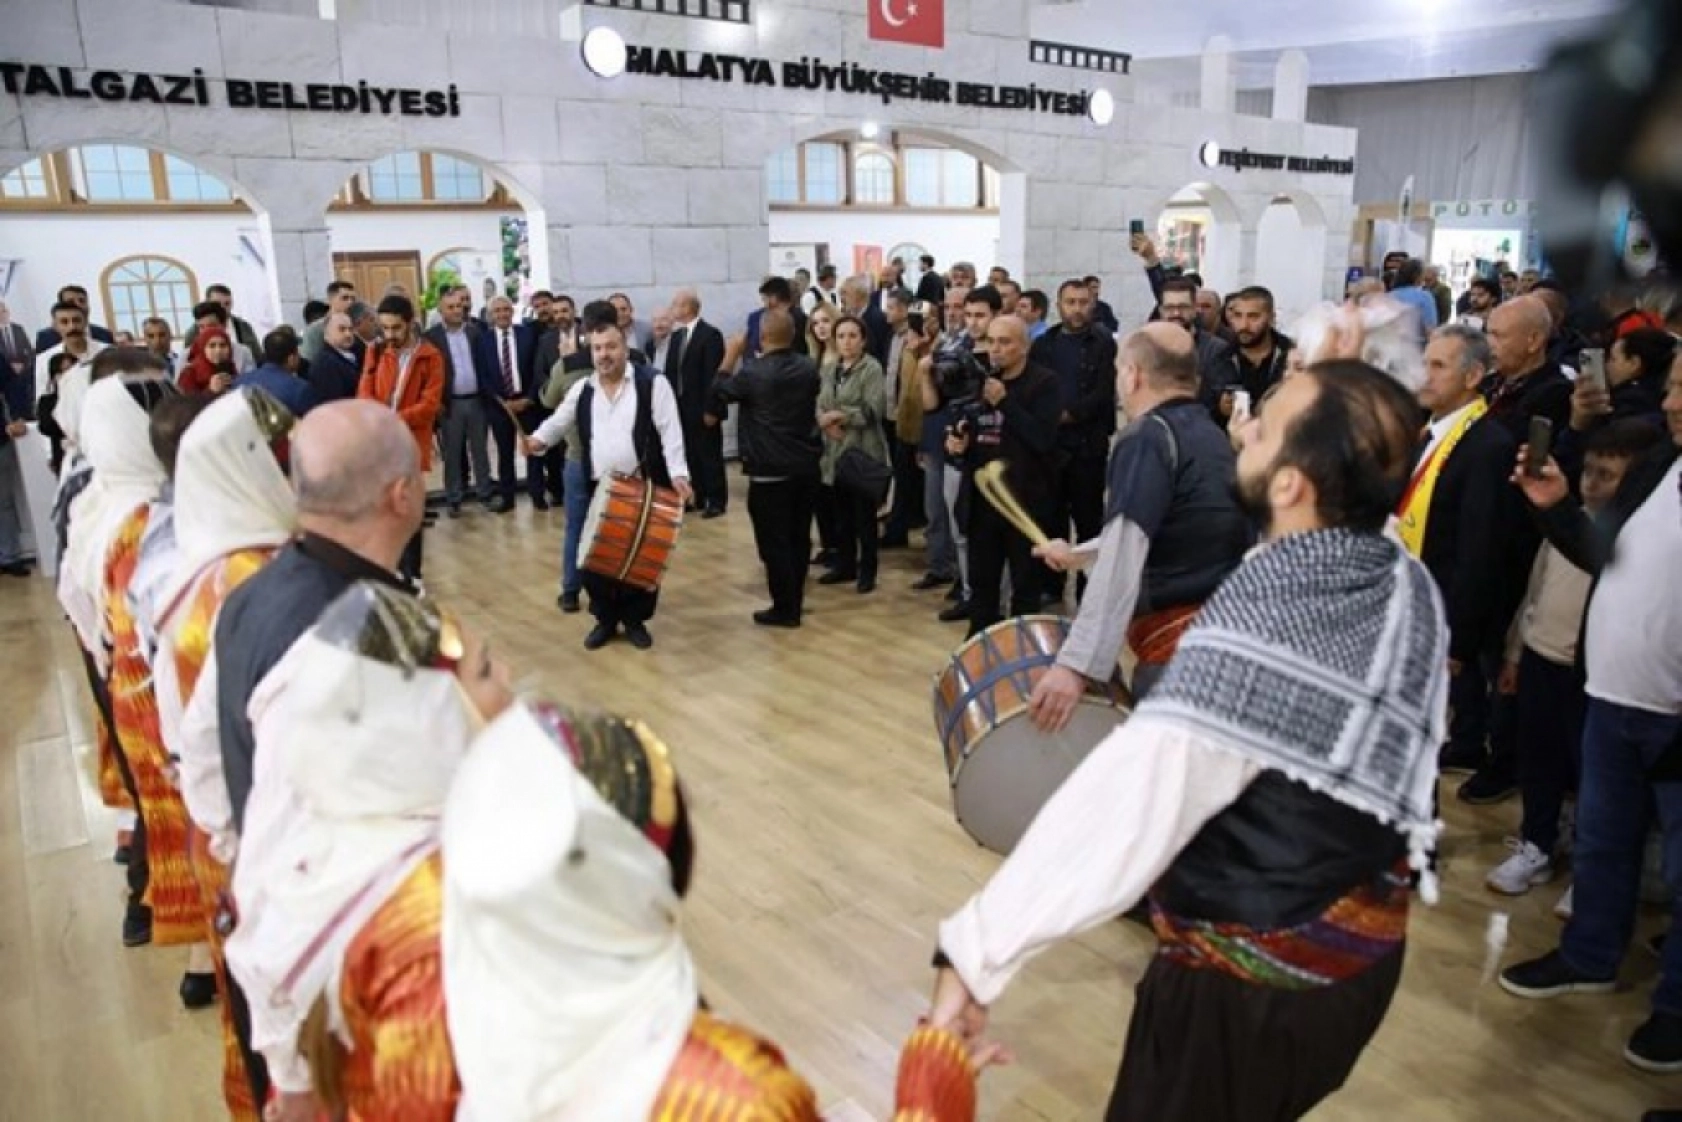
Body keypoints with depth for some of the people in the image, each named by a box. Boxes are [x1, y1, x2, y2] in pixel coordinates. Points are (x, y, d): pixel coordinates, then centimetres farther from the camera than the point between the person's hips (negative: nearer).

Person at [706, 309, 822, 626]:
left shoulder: (753, 371, -16)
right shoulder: (809, 368, 1)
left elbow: (721, 392, 1)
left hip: (770, 470, -6)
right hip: (805, 465, 6)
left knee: (774, 542, 1)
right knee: (799, 537, 14)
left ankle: (785, 609, 6)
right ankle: (795, 600, 24)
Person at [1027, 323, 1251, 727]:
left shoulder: (1149, 435, -9)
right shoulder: (1212, 435, 18)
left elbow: (1125, 555, -22)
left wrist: (1077, 663, -27)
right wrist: (1078, 554, 43)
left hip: (1180, 644, -9)